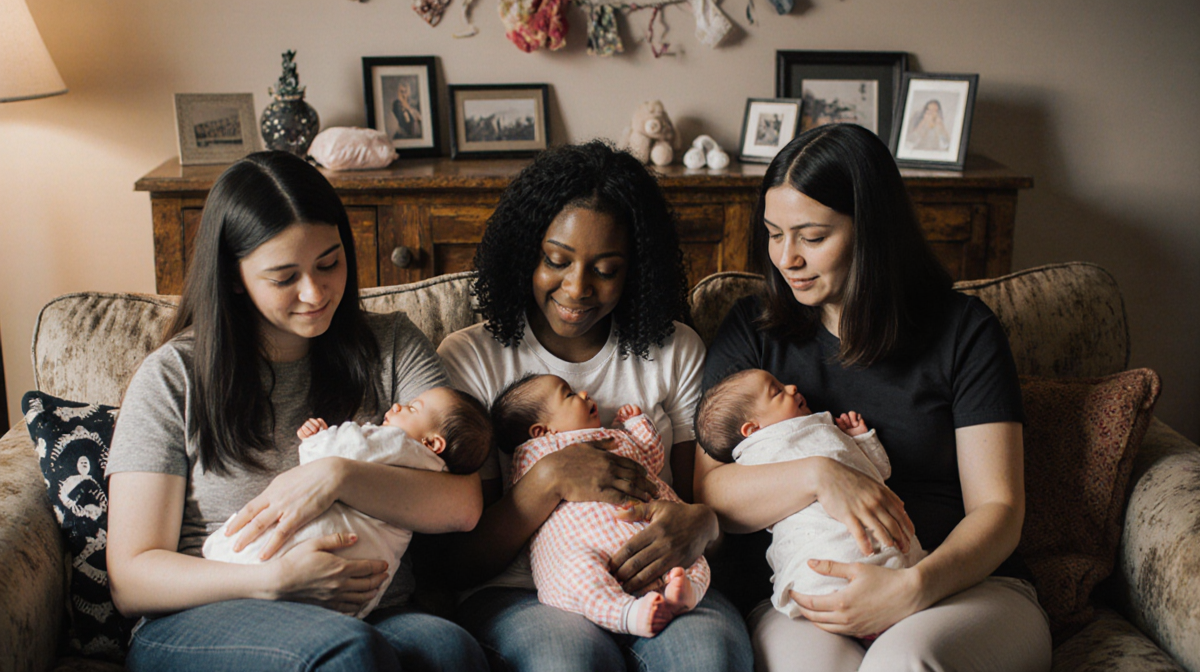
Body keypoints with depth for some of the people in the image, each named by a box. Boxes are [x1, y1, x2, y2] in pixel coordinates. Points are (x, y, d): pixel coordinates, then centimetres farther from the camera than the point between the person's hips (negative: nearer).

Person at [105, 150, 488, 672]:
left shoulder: (390, 346, 10)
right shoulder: (173, 378, 4)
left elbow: (462, 506, -1)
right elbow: (130, 579, -1)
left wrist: (340, 477, -18)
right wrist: (276, 579, -17)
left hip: (374, 617, 2)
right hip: (203, 626, -2)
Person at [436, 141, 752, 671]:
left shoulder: (676, 352, 11)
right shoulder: (469, 359, 2)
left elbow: (708, 490, 8)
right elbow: (459, 561, -1)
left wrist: (698, 522, -18)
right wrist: (551, 478, -18)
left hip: (655, 585, 2)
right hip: (521, 591, -2)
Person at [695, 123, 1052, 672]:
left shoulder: (963, 329, 4)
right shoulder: (751, 329, 10)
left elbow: (998, 508, 0)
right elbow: (708, 494, 0)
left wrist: (915, 586, -19)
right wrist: (817, 475, -18)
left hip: (963, 585, 0)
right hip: (799, 600, 1)